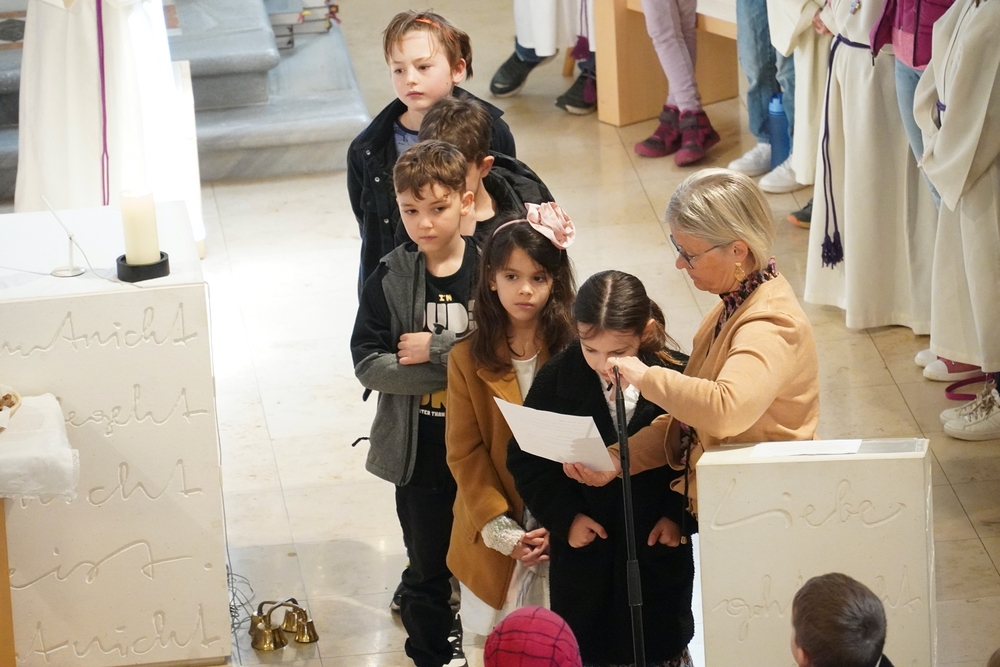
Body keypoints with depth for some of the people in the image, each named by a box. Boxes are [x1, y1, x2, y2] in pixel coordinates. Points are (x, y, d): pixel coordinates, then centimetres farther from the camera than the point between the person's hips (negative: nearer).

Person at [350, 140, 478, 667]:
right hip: (418, 450, 1)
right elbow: (368, 364, -11)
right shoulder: (390, 279, -6)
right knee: (428, 569, 14)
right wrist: (455, 365, -18)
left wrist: (436, 350, -19)